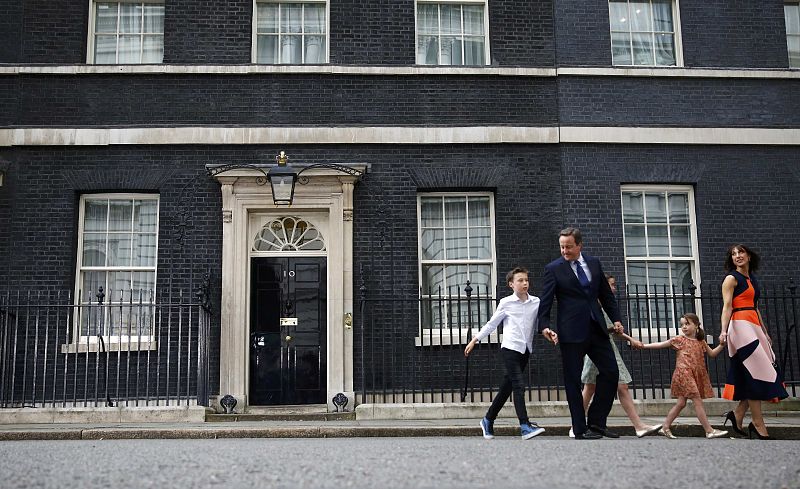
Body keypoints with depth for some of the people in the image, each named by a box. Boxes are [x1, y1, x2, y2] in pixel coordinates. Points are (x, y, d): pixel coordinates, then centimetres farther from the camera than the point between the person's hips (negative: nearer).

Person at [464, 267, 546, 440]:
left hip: (526, 349, 4)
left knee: (507, 387, 10)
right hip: (510, 348, -4)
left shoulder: (536, 302, 6)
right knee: (519, 385, -15)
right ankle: (525, 426, -16)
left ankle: (488, 421, 24)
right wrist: (474, 340, 6)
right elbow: (491, 324, 6)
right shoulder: (506, 303, -2)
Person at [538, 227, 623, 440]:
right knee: (573, 380, 1)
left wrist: (616, 318, 9)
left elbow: (606, 294, 16)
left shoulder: (594, 263, 11)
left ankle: (596, 421, 14)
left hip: (596, 328, 5)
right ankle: (580, 429, 10)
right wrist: (544, 326, -19)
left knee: (611, 372, 1)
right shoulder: (553, 269, -2)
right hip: (571, 332, -4)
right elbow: (545, 302, -7)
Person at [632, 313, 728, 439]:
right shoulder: (679, 340, -1)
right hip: (684, 374, -6)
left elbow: (712, 353, 22)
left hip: (697, 376, 6)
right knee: (698, 402, -9)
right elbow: (661, 345, -1)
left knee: (681, 403, 8)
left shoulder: (701, 342, 13)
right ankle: (709, 431, -5)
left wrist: (721, 345, 5)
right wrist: (643, 345, -8)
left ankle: (665, 428, 15)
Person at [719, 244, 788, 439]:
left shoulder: (752, 279, 20)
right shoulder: (732, 278, -2)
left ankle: (737, 415, 10)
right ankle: (758, 425, -5)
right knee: (756, 374, -10)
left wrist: (765, 332, 24)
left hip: (754, 327, 8)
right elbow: (727, 306, -12)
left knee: (754, 375, 3)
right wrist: (723, 330, -25)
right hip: (740, 326, -8)